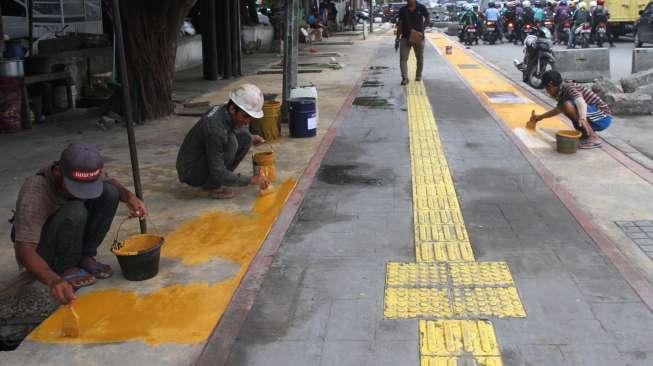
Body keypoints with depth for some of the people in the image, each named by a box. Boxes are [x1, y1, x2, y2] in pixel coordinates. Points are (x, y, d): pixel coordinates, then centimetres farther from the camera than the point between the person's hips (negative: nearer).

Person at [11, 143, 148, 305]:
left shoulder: (85, 171, -18)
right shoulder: (34, 192, -36)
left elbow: (109, 182, 6)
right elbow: (24, 249, -42)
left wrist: (129, 196, -17)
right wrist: (53, 279, -59)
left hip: (70, 238, 6)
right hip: (39, 251, -6)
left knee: (109, 192, -15)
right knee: (74, 212, -35)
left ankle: (85, 257, -5)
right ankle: (66, 268, -11)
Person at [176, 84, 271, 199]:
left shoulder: (226, 112, -7)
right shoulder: (214, 126, -31)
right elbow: (218, 174, -29)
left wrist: (250, 138, 1)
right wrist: (251, 180, -24)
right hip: (191, 173, -9)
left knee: (245, 137, -2)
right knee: (230, 142, -27)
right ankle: (212, 185, -9)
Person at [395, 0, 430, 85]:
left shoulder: (421, 8, -4)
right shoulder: (403, 10, -1)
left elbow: (427, 17, 8)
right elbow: (399, 24, 3)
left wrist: (422, 26, -8)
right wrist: (397, 37, 0)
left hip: (418, 37, 0)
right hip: (405, 37, 0)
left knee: (420, 58, 13)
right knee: (403, 58, -12)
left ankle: (418, 75, 32)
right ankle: (404, 78, -12)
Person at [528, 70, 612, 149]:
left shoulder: (568, 88, -16)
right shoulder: (562, 93, 12)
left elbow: (581, 102, -36)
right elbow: (559, 109, 34)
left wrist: (582, 118, -55)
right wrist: (541, 117, 42)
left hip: (603, 117, -10)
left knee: (568, 105, -26)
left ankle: (593, 139, -19)